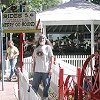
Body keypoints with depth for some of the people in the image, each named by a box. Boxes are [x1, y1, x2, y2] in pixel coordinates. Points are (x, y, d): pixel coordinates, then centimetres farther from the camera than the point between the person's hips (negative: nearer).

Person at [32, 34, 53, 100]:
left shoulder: (48, 47, 0)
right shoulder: (36, 49, 13)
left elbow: (51, 58, -4)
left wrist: (51, 69, -10)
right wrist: (34, 69, 14)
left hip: (46, 70, -4)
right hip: (37, 70, 4)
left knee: (46, 86, 2)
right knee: (34, 86, 8)